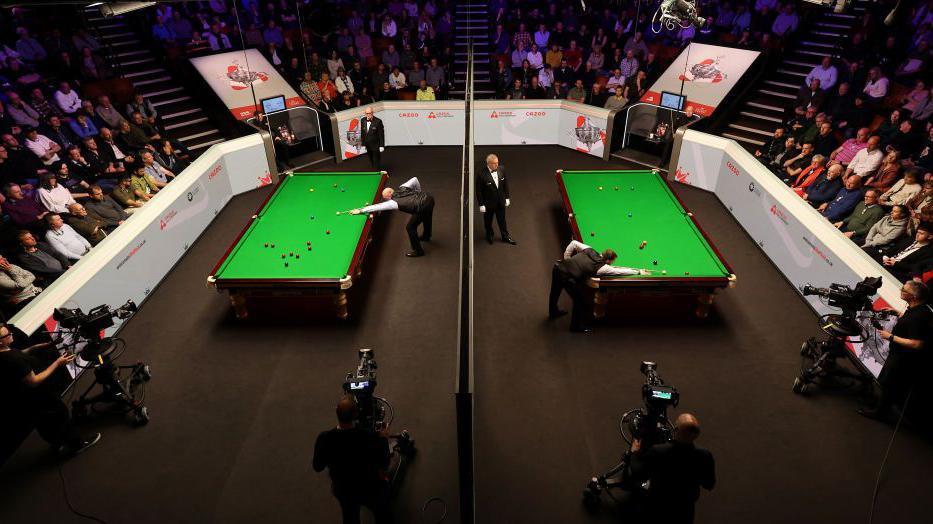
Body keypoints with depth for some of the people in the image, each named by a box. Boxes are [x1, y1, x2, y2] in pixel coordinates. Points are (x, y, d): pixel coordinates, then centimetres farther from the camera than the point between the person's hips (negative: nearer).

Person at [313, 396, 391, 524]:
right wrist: (383, 439, -5)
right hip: (369, 490, -2)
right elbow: (384, 464, -18)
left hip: (342, 491, 2)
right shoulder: (370, 438, -36)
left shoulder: (324, 438, -31)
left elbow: (318, 467, -12)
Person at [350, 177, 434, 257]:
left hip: (423, 207, -9)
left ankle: (418, 251, 21)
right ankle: (426, 236, 64)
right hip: (429, 197, 9)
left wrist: (360, 210, -7)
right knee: (426, 217, 37)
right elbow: (415, 179, 17)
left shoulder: (394, 202, -7)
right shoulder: (402, 188, 12)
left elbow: (377, 207, -10)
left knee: (410, 227, 8)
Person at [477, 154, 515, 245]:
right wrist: (481, 204, -15)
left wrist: (507, 197, 6)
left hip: (501, 201, 3)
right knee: (488, 221, 19)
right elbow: (478, 190, -17)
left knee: (502, 220, 19)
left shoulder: (501, 169, -10)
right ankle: (489, 235, 45)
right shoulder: (481, 174, -25)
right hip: (488, 203, -3)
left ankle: (505, 236, 39)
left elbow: (505, 184, 2)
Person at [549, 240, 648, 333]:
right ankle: (577, 326, 27)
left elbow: (573, 243, 14)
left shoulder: (590, 250, 11)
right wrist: (639, 272, 15)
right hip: (566, 277, -8)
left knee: (555, 292, 30)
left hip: (557, 267, 8)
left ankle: (553, 312, 56)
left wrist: (566, 260, 20)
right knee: (579, 300, 11)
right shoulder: (603, 268, -5)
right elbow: (621, 271, 3)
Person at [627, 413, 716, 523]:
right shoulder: (704, 456, -30)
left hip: (658, 506, -1)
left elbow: (636, 475, -17)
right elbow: (709, 485, -10)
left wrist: (635, 453, -1)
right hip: (685, 510, 1)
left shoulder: (656, 452, -34)